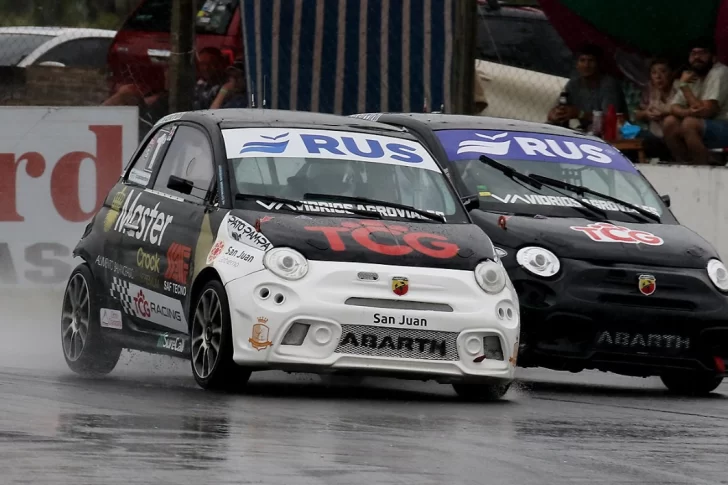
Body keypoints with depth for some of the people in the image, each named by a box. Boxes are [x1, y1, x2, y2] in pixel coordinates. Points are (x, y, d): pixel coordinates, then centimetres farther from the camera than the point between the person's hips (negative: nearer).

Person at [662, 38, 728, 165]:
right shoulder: (692, 76, 10)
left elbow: (706, 112, -22)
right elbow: (674, 108, 4)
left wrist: (684, 85, -12)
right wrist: (687, 112, -21)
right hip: (709, 126, 8)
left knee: (689, 124, -31)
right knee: (670, 122, -11)